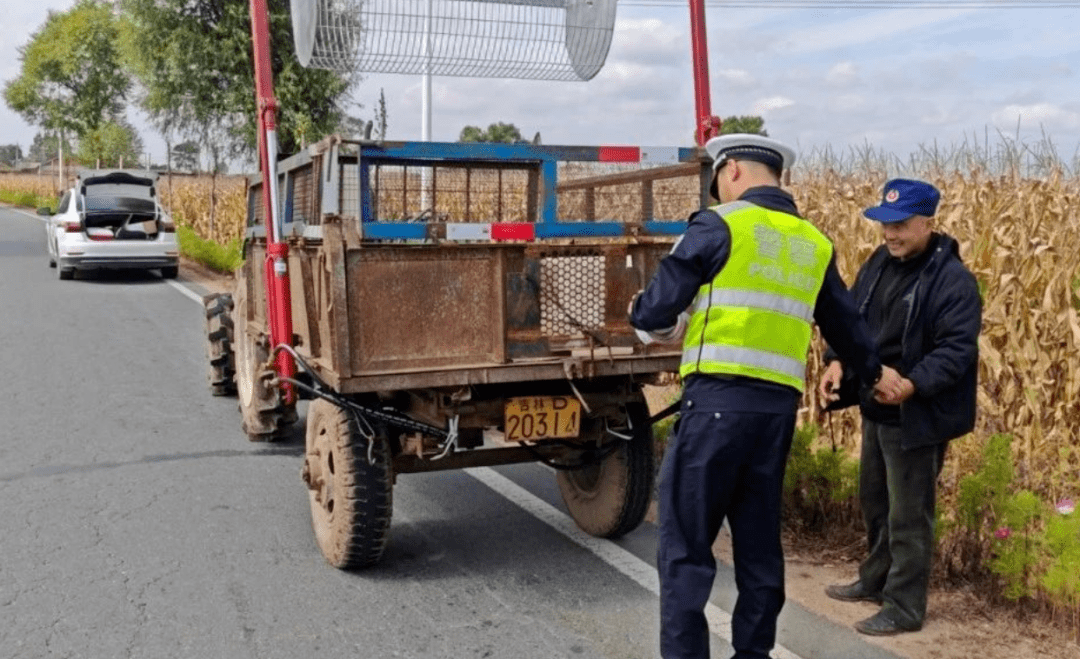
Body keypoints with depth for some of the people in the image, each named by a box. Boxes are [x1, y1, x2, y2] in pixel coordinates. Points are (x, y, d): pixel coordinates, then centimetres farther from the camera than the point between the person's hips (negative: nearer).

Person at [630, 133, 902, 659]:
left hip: (720, 398, -6)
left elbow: (659, 308, -4)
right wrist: (872, 371, 48)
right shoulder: (813, 243, 16)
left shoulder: (718, 226, -2)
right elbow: (843, 321, 30)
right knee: (760, 540, 15)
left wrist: (640, 316, 20)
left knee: (685, 540, 0)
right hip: (779, 405, 7)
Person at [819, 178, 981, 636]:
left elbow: (956, 350, -24)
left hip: (917, 417, -8)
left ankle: (904, 607, 15)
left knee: (907, 515, 2)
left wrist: (913, 385, -39)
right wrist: (837, 360, -8)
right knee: (874, 501, 22)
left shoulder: (954, 281, -19)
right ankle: (876, 580, 40)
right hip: (876, 409, 8)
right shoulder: (878, 263, 4)